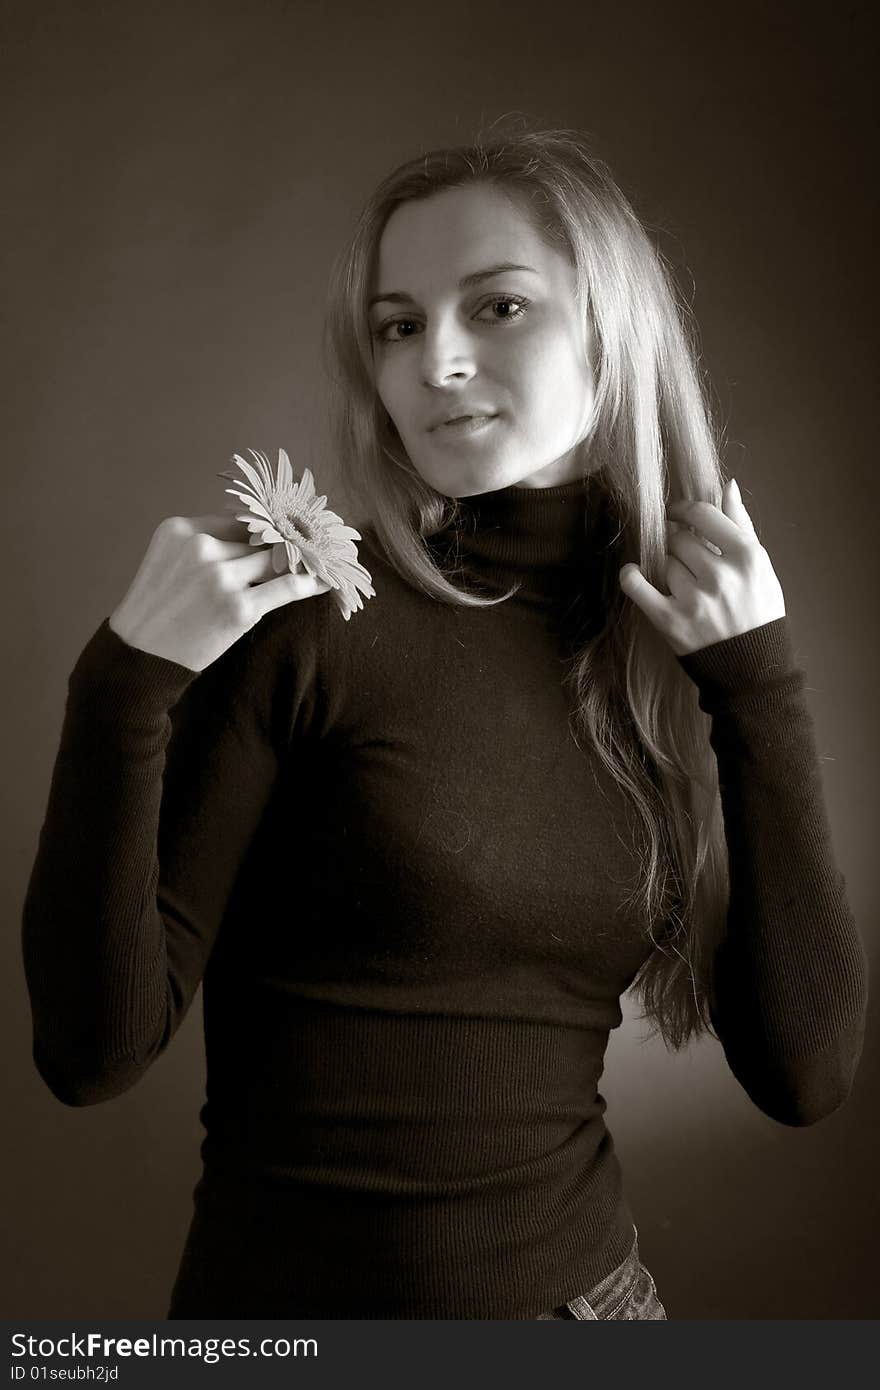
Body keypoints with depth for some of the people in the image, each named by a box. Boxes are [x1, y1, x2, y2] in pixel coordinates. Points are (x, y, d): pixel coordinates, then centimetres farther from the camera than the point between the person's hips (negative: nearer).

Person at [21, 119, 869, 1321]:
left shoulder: (678, 661, -5)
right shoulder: (299, 611, -17)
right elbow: (94, 1052, -16)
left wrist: (763, 684, -13)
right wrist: (123, 689, -27)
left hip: (584, 1282, 4)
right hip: (291, 1284, -3)